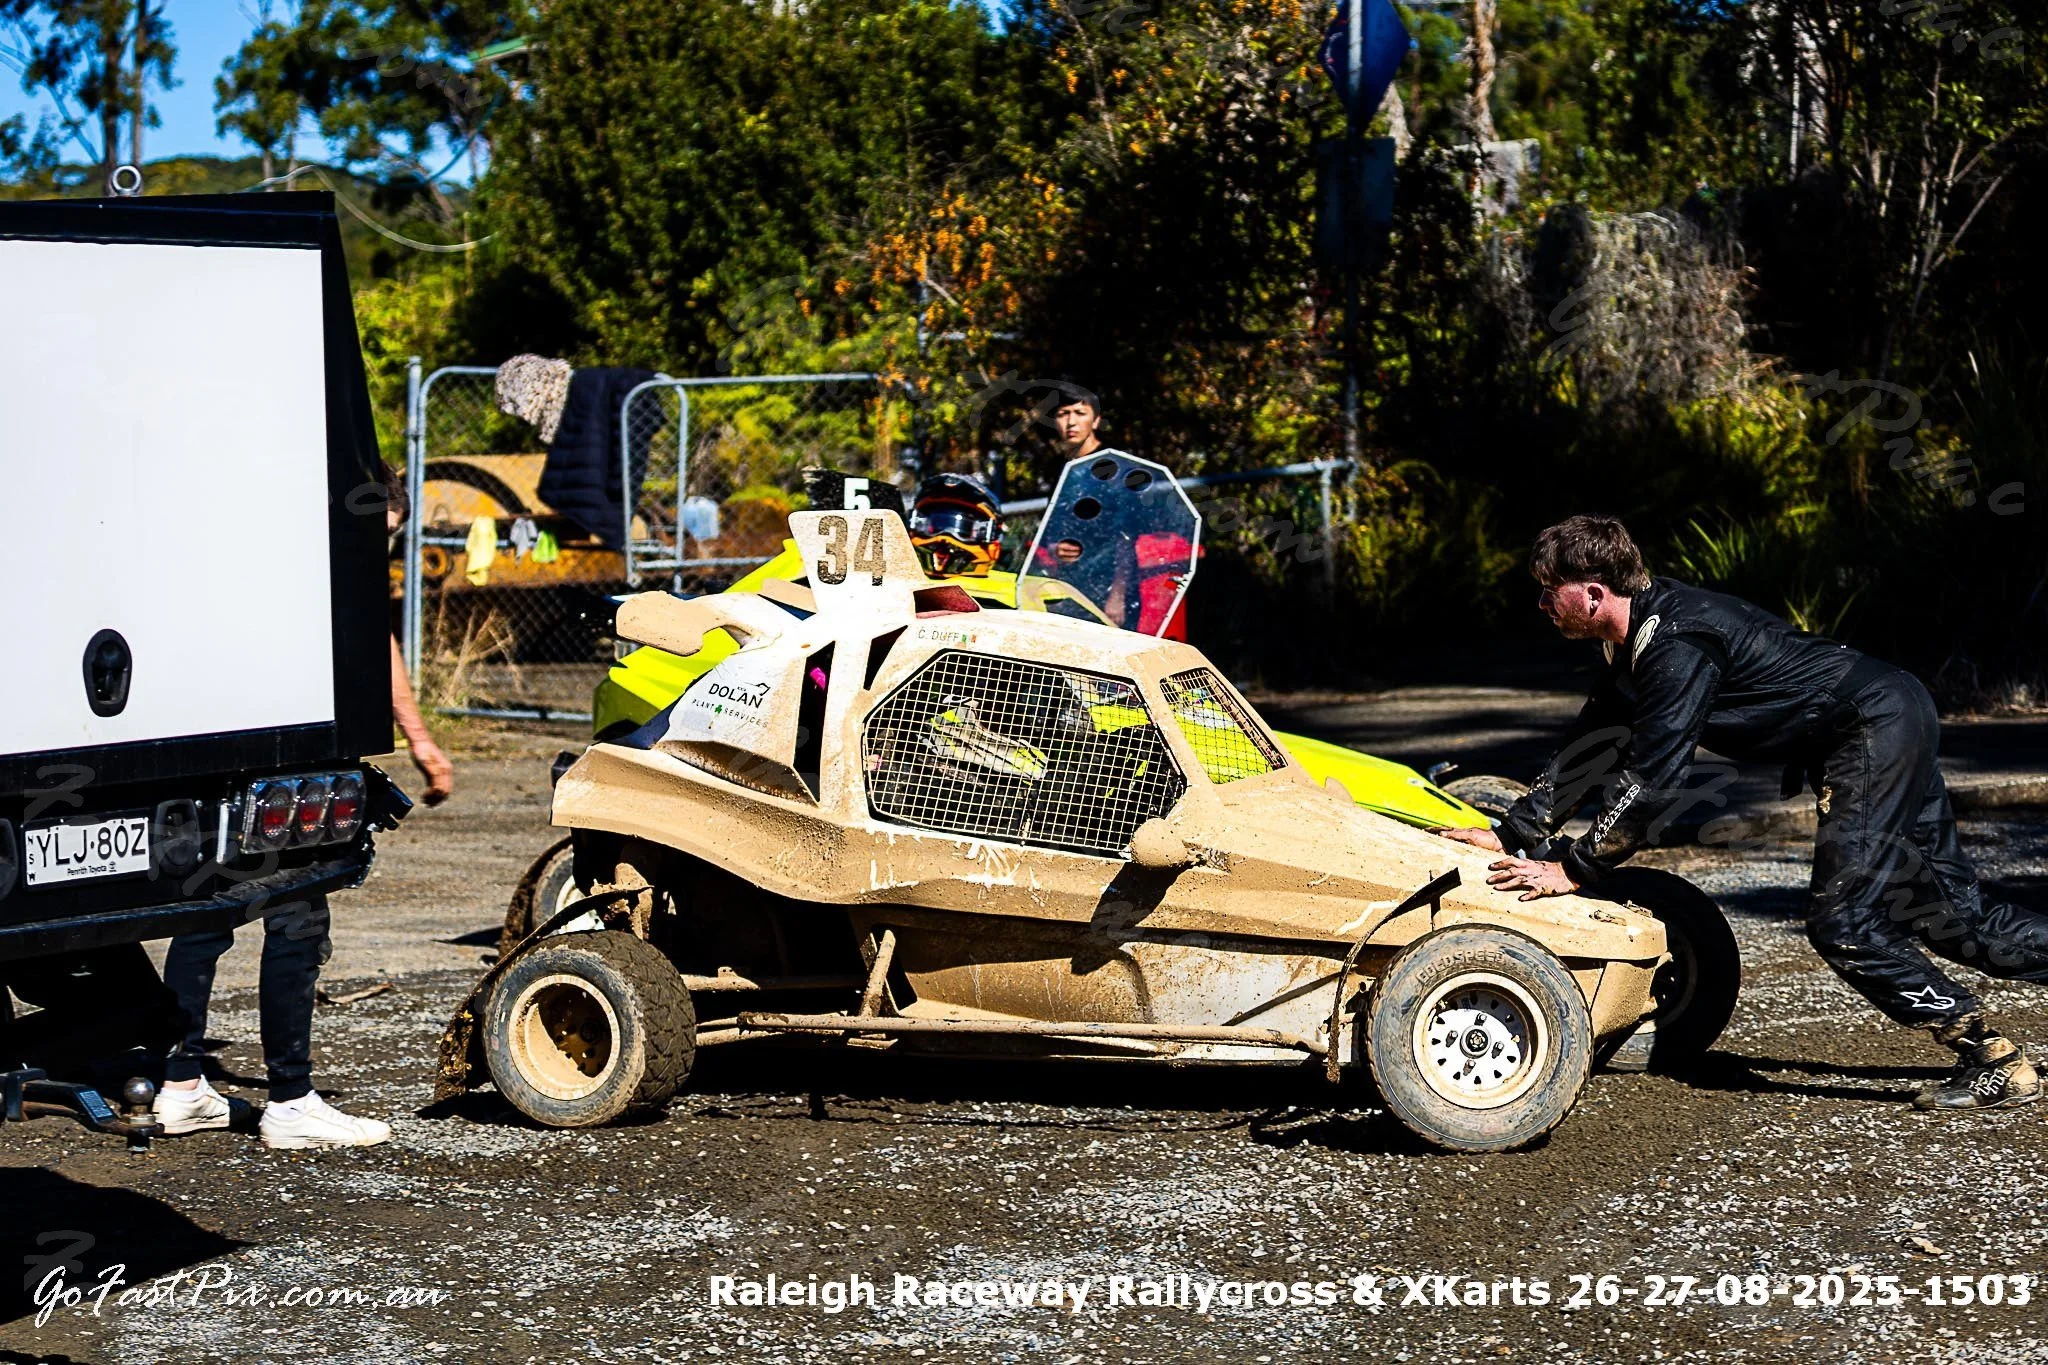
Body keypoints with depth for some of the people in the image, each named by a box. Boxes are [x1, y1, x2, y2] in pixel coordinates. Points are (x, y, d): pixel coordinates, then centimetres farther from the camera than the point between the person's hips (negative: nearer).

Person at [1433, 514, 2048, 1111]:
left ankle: (1996, 1059, -6)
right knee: (1956, 915, 12)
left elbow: (1653, 782, -25)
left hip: (1879, 726, -10)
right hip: (1896, 723, 10)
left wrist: (1572, 868, -18)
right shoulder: (1636, 642, 8)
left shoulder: (1675, 644, -24)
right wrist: (1511, 836, 11)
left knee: (1842, 921, -11)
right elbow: (1588, 752, 15)